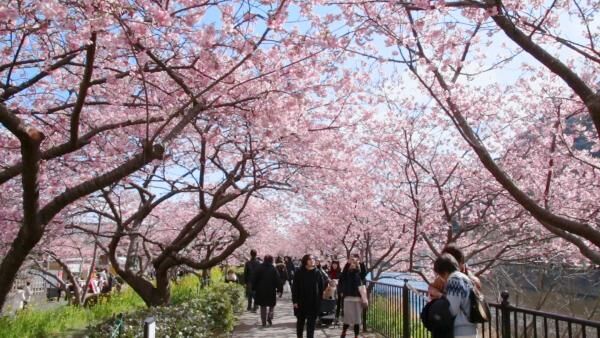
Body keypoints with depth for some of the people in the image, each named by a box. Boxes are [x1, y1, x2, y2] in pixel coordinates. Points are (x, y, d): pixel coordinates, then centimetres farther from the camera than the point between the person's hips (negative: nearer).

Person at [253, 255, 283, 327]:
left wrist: (254, 288, 9)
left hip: (261, 291, 2)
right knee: (272, 305, 16)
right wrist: (280, 289, -1)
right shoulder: (273, 269, -6)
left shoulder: (259, 269, -1)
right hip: (271, 291, -1)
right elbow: (278, 280, -7)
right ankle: (269, 317, -6)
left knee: (263, 306, 11)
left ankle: (264, 322, 8)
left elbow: (255, 279, 2)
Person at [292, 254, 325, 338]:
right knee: (300, 321, 15)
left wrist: (320, 299, 1)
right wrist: (295, 301, -10)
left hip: (314, 302, 1)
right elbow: (294, 287, -5)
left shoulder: (317, 273, 1)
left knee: (311, 322, 2)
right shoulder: (299, 273, -5)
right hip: (301, 302, -1)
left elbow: (321, 287, 5)